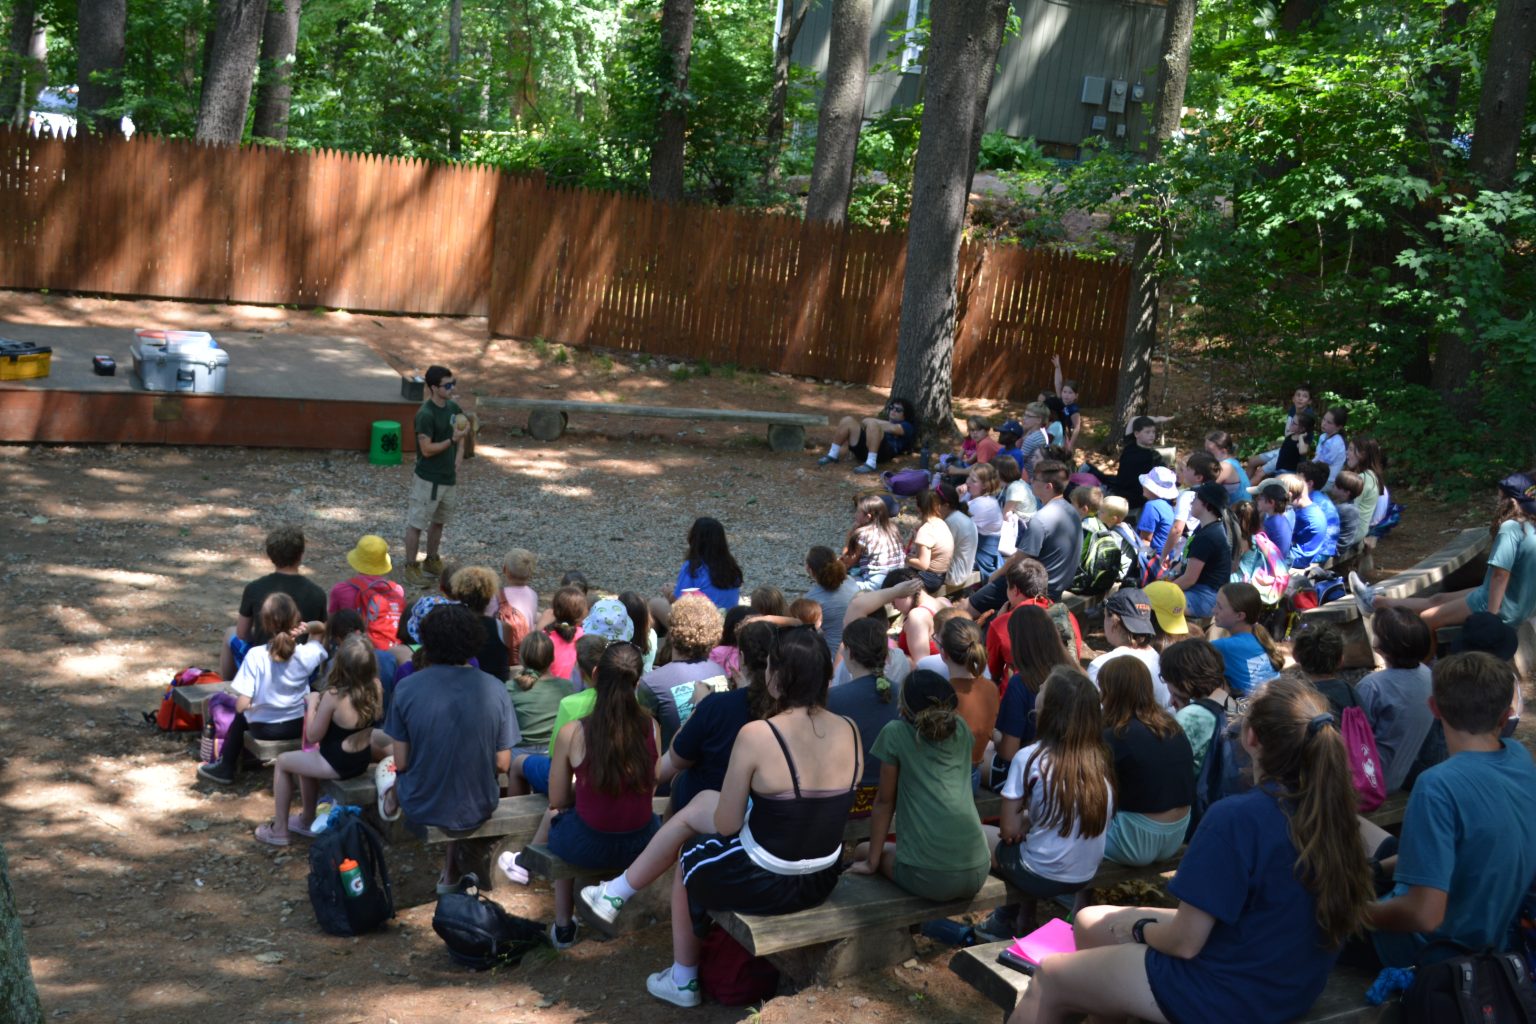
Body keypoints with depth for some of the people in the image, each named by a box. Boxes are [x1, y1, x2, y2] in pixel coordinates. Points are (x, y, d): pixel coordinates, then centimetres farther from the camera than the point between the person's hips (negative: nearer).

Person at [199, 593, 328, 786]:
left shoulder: (255, 655, -25)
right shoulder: (305, 654, -18)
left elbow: (242, 705, -25)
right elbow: (320, 627, 5)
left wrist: (241, 704, -3)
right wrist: (308, 627, -15)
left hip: (264, 728, -2)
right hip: (299, 726, 3)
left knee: (240, 717, 35)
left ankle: (226, 767, 45)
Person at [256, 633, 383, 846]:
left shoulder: (332, 697, -28)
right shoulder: (376, 688, -12)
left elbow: (313, 736, -17)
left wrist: (312, 704, -4)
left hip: (337, 765, -6)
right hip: (362, 760, 6)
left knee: (282, 762, 17)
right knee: (306, 758, 32)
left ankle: (279, 830, 26)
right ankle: (307, 821, 43)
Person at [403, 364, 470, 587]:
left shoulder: (452, 407, 3)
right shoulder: (425, 414, -21)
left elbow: (464, 427, 21)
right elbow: (427, 449, -23)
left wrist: (456, 457, 10)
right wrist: (453, 439, -25)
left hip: (448, 477, 8)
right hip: (428, 479, -8)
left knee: (438, 521, 19)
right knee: (416, 523, 3)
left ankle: (432, 561, 33)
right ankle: (410, 567, 12)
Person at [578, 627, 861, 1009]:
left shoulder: (756, 735, -24)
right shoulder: (850, 732, -7)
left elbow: (726, 824, -14)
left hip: (762, 882, -6)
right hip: (824, 880, 6)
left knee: (689, 855, 29)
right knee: (701, 804, 24)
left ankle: (683, 981, 43)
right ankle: (617, 893, 40)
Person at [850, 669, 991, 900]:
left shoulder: (895, 733, 1)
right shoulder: (961, 728, 12)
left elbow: (884, 801, 6)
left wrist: (872, 862, 13)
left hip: (927, 878, -4)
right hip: (977, 874, 4)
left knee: (862, 851, 23)